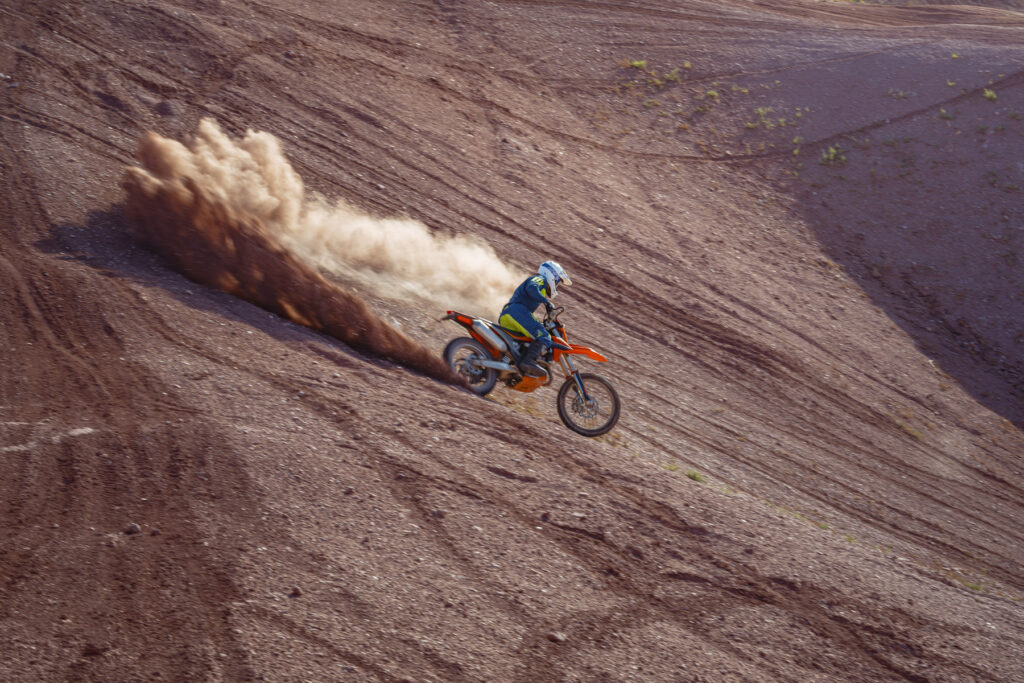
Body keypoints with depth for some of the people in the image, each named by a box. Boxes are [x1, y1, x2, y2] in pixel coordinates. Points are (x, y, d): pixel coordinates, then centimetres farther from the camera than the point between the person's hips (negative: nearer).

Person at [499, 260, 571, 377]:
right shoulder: (540, 279, 9)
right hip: (516, 311, -10)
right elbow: (531, 288, -16)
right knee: (544, 338, -22)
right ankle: (528, 362, -40)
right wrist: (546, 302, -18)